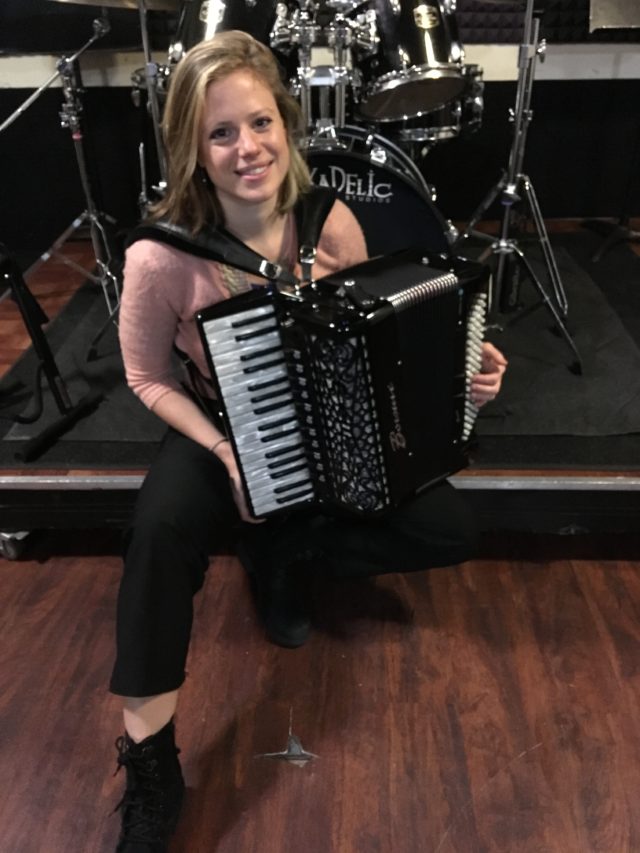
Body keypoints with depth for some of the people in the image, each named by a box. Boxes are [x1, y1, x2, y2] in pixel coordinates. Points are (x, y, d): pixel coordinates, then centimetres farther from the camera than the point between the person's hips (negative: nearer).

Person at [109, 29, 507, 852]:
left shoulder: (332, 224, -15)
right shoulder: (161, 260, -24)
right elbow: (149, 380, -9)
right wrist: (226, 451, -22)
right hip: (218, 429, -3)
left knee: (451, 534, -11)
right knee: (161, 531, -35)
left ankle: (282, 555, 9)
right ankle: (149, 763, -14)